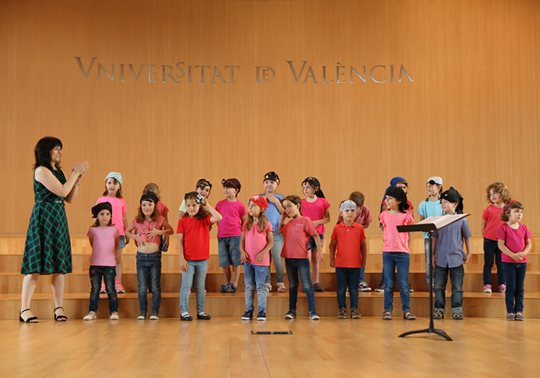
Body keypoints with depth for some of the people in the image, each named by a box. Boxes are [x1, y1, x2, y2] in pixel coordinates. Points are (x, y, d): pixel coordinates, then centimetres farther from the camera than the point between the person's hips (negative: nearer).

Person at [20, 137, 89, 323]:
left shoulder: (58, 171, 16)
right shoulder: (41, 170, -9)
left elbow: (70, 199, 14)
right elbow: (62, 191, -17)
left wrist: (78, 179, 4)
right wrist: (75, 172, -9)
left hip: (59, 220, 8)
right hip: (43, 218, -8)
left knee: (59, 265, 5)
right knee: (36, 265, -8)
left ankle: (59, 308, 9)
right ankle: (24, 309, -3)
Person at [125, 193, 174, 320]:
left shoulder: (159, 220, -1)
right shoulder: (137, 221, 4)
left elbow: (171, 231, 7)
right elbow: (127, 231, 19)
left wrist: (158, 232, -9)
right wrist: (135, 237, -1)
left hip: (155, 256, -1)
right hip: (141, 257, 2)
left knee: (155, 286, 1)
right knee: (142, 287, 5)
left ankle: (155, 311, 10)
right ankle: (142, 311, 16)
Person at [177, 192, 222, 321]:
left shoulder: (204, 219, 3)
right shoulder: (182, 222, -1)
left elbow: (218, 218, -16)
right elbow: (180, 241, -3)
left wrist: (207, 206, -9)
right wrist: (181, 259, -9)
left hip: (202, 259, 2)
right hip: (188, 259, -2)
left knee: (200, 286, 11)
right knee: (186, 285, 1)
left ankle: (200, 311, 19)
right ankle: (184, 311, 7)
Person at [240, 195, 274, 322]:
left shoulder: (266, 224, -4)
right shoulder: (247, 224, 7)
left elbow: (271, 242, -3)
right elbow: (242, 240, 10)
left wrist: (263, 252, -15)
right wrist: (242, 251, -6)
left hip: (261, 260, -4)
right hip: (248, 260, 4)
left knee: (261, 286, 0)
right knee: (249, 286, 9)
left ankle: (261, 311, 6)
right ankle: (249, 311, 16)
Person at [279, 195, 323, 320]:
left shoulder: (305, 221, -7)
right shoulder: (288, 223, 10)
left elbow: (316, 236, -6)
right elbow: (280, 231, 27)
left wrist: (320, 252, -12)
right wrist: (282, 218, 15)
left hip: (302, 258, -6)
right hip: (289, 258, 6)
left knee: (307, 284, -3)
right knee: (292, 285, 13)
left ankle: (312, 311, 0)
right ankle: (292, 310, 20)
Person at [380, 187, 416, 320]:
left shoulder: (406, 216, 0)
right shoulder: (384, 215, 6)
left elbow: (408, 235, 8)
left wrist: (405, 247, 3)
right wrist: (388, 245, 10)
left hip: (402, 253, -1)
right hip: (387, 253, 1)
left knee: (404, 284, 2)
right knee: (388, 284, 4)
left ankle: (406, 309, 10)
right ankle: (387, 309, 10)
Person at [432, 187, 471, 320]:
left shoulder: (461, 220, -2)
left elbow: (467, 237, 7)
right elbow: (434, 238, 10)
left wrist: (468, 253, 8)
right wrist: (432, 254, 8)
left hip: (456, 258, -2)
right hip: (440, 259, 2)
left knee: (457, 287, 2)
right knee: (439, 286, 5)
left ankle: (457, 310, 10)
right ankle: (439, 309, 13)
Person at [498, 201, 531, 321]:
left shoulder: (523, 228, 6)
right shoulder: (504, 228, -8)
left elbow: (529, 244, 9)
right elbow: (501, 245, -11)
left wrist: (523, 253, -11)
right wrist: (513, 255, -19)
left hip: (522, 262, 4)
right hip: (508, 261, -4)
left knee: (520, 288, 7)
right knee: (511, 287, -1)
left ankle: (519, 311, 13)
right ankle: (510, 311, 6)